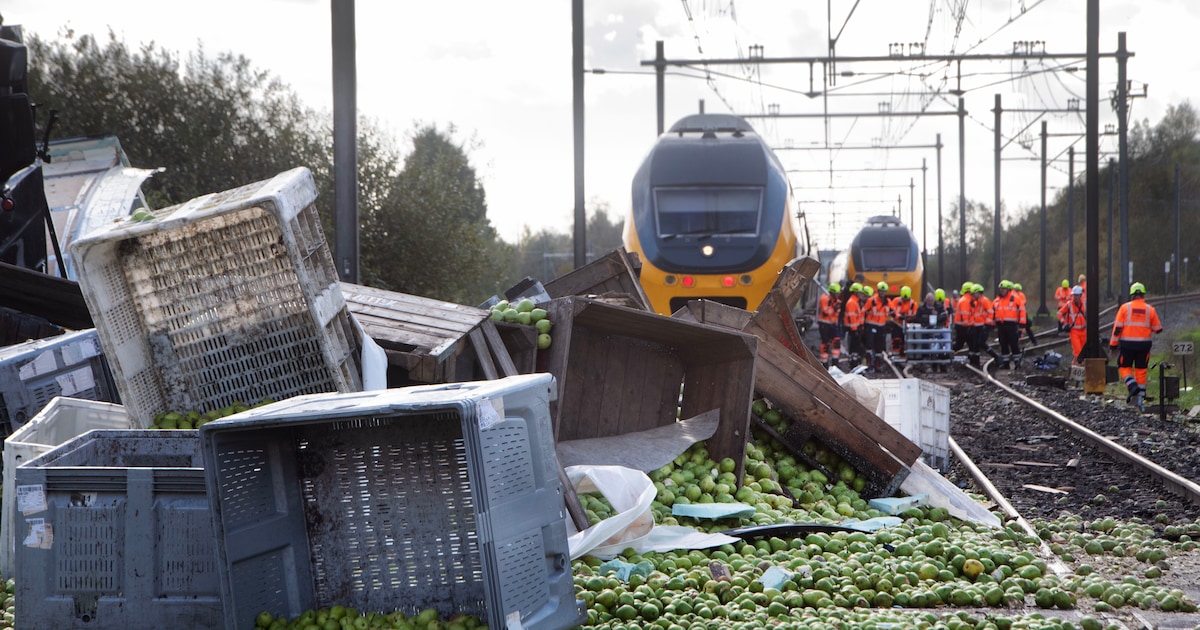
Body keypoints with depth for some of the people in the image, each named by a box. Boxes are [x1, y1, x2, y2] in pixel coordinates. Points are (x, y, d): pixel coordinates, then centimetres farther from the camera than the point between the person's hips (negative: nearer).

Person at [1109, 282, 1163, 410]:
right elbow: (1158, 329, 7)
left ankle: (1132, 386, -14)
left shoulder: (1125, 307, -5)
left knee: (1125, 367, 11)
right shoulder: (1150, 310, 0)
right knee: (1141, 370, 10)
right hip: (1144, 344, 2)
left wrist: (1113, 344, 0)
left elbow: (1117, 327, -6)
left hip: (1127, 343, -2)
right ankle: (1140, 397, 11)